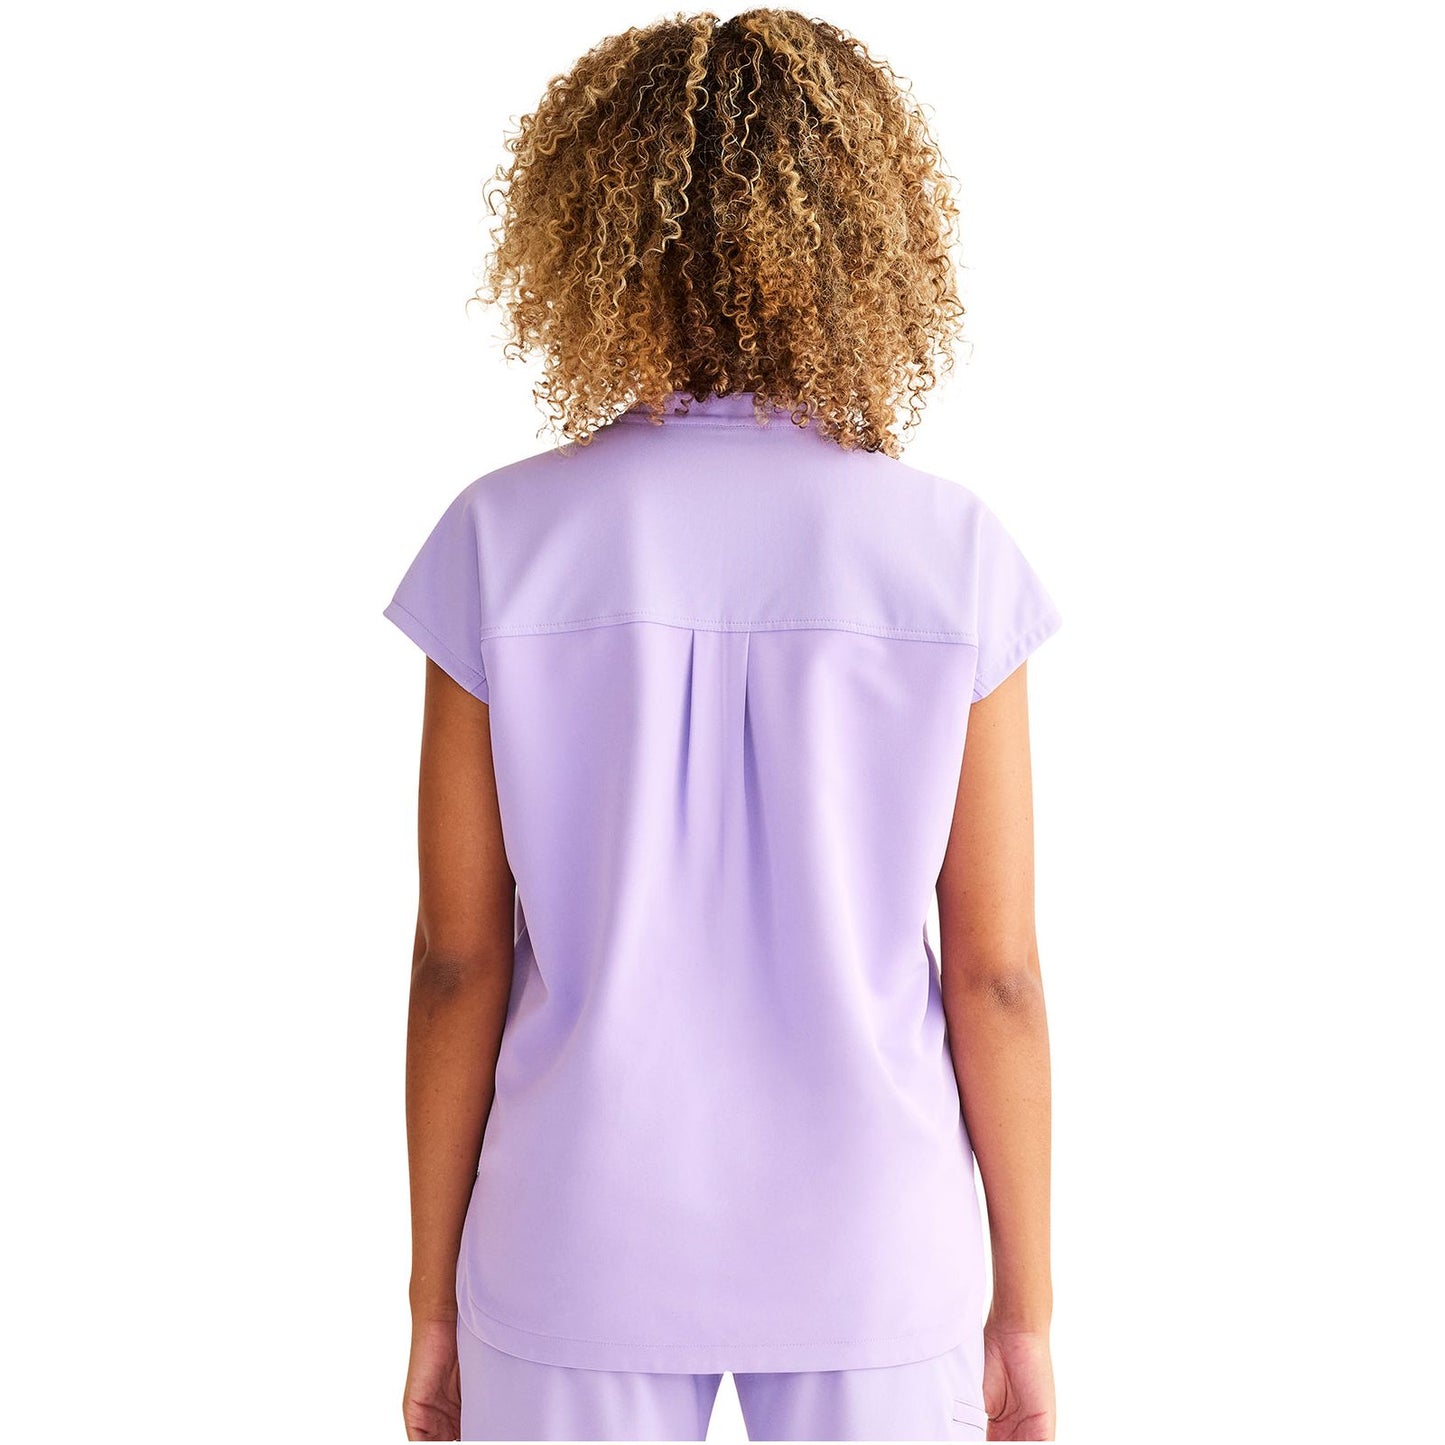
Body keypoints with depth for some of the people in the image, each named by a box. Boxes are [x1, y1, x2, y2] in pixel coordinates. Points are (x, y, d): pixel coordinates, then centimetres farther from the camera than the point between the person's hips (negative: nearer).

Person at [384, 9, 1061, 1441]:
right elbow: (997, 974, -7)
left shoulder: (503, 542, -10)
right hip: (875, 1261, 0)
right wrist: (1024, 1306, 5)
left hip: (580, 1255, 0)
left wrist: (434, 1299, 5)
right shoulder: (955, 553, -10)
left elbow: (459, 958, -7)